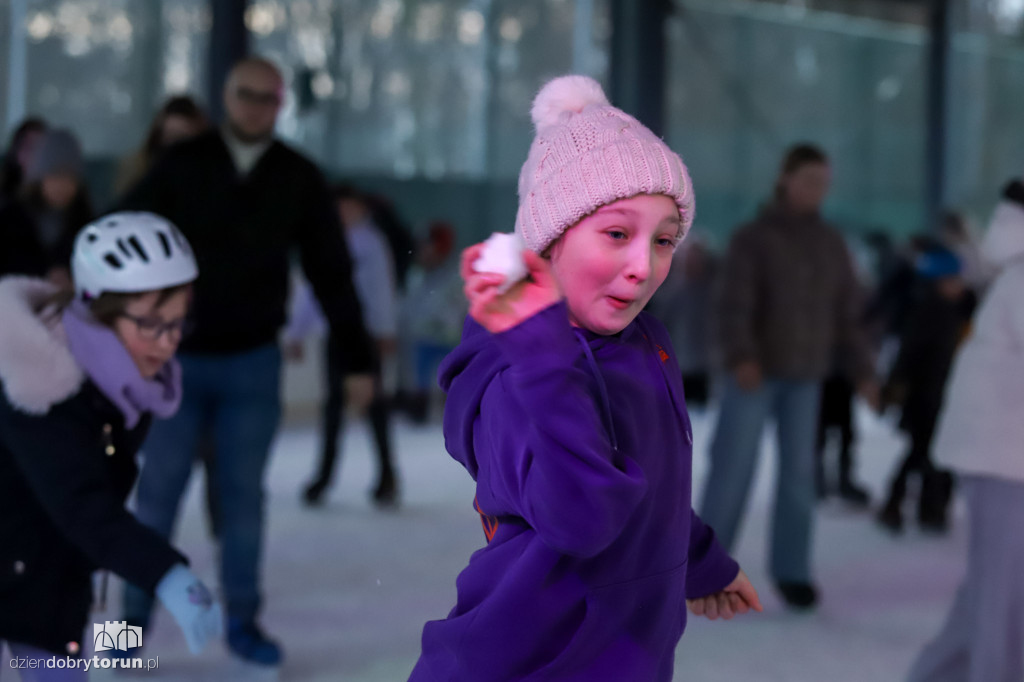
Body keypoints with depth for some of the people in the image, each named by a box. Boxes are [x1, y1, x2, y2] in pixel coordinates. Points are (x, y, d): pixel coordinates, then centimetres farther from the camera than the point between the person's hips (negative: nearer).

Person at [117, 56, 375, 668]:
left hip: (254, 363, 1)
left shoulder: (300, 180, 1)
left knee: (244, 495, 8)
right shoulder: (181, 166, -4)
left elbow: (332, 273, 5)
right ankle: (135, 617, 16)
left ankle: (242, 620, 20)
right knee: (158, 492, 3)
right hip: (177, 358, -1)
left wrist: (359, 358, 4)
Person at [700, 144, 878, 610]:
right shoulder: (753, 238, -6)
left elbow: (847, 314, 12)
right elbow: (734, 305, -16)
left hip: (804, 377, 4)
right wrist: (740, 357, -32)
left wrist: (862, 371, 6)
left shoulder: (831, 244, 9)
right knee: (733, 468, -4)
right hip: (753, 374, -4)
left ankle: (791, 569, 11)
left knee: (799, 472, 2)